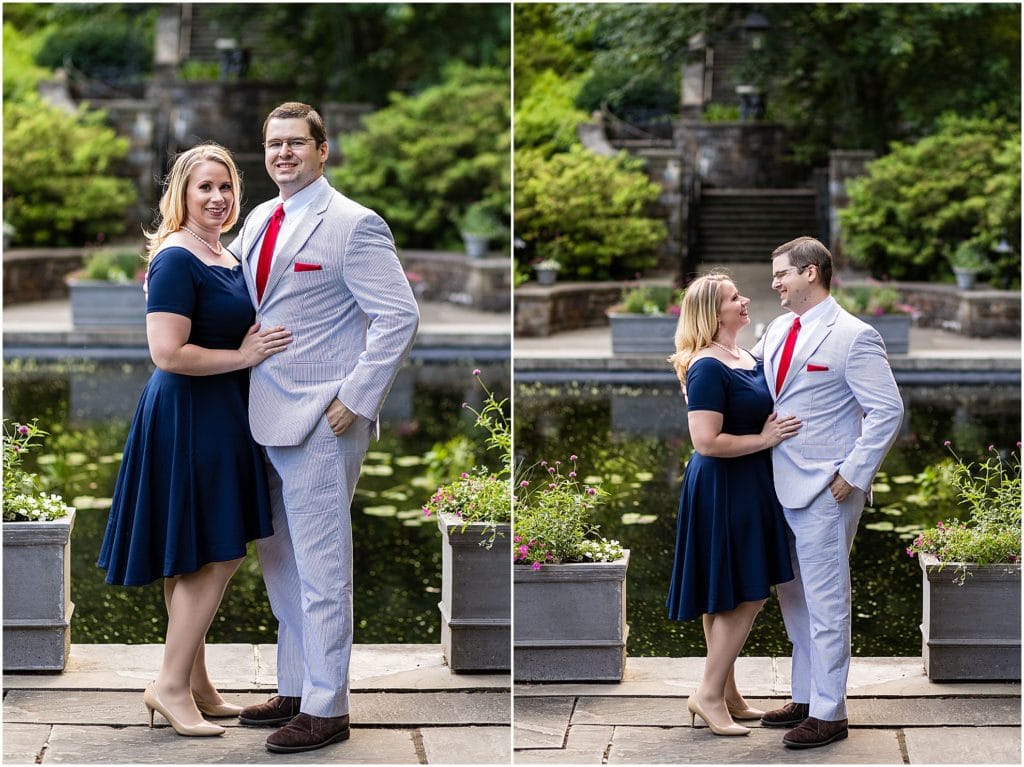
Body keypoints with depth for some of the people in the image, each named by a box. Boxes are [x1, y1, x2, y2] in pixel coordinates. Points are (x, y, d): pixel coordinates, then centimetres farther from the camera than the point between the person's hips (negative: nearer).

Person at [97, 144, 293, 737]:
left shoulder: (227, 258, 12)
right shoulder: (176, 260, -16)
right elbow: (168, 354, -23)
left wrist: (265, 343, 10)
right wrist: (243, 356, -17)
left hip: (220, 418, 9)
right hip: (187, 415, -9)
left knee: (199, 560, 13)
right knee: (218, 554, -6)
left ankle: (193, 683, 21)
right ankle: (171, 685, 2)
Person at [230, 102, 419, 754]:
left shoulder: (354, 225, -10)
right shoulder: (258, 221, 13)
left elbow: (400, 317, -14)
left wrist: (355, 400, -17)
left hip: (321, 423, -8)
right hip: (266, 418, 8)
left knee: (320, 569, -3)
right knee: (280, 563, 15)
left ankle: (326, 708, 4)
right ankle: (294, 690, 27)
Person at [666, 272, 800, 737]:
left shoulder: (747, 359, 9)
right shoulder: (707, 368, -19)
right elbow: (707, 442, -26)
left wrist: (781, 427, 7)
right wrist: (764, 439, -18)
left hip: (748, 486, 9)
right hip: (722, 488, -9)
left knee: (733, 597, 14)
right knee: (747, 594, -6)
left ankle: (726, 694, 22)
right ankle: (708, 694, 3)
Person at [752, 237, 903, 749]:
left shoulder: (853, 337, -12)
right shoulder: (779, 329, 12)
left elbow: (888, 411, -14)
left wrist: (851, 476, -16)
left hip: (825, 491, -8)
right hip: (783, 487, 8)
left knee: (825, 601, -3)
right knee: (794, 597, 16)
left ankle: (828, 713, 4)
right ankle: (805, 697, 27)